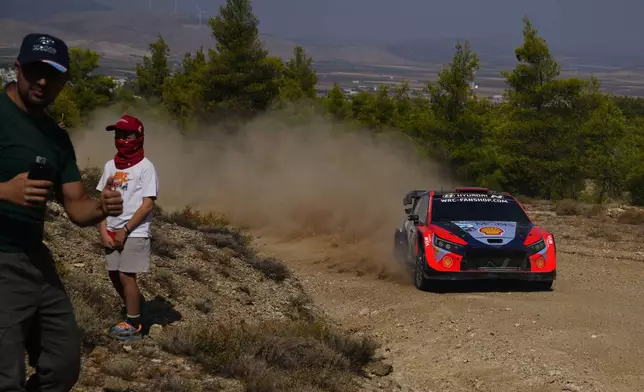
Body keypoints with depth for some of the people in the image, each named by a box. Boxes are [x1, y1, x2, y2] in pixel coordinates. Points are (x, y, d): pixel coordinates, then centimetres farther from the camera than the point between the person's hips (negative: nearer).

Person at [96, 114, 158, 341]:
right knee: (114, 274, 10)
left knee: (126, 275, -6)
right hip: (112, 231, 6)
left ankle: (133, 326, 4)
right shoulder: (110, 166, 8)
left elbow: (148, 205, -12)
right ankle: (133, 314, 26)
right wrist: (103, 231, -2)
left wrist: (125, 230, -13)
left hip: (134, 232, -6)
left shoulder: (145, 167, -9)